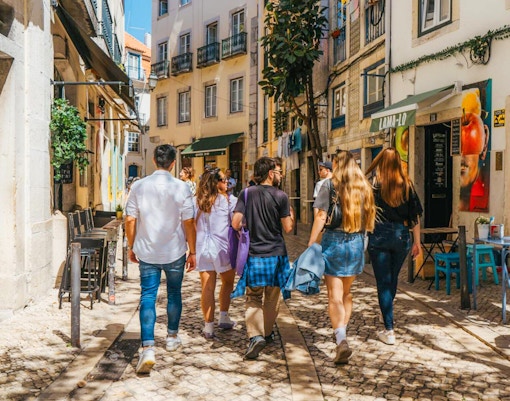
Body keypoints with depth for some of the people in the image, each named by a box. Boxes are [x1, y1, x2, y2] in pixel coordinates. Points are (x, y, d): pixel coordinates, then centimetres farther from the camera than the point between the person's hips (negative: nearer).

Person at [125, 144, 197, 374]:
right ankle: (172, 337, 35)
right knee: (174, 294, 18)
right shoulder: (181, 188, -9)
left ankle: (148, 348, -10)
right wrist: (192, 252, 1)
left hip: (147, 252, 1)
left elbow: (130, 220, -1)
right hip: (175, 252, 0)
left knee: (147, 297, 2)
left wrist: (131, 246, 12)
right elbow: (189, 223, -8)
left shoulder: (139, 187, -4)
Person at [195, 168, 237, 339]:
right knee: (228, 282, 20)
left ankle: (209, 326, 6)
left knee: (207, 287, 4)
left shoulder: (197, 201, 3)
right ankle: (223, 317, 22)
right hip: (222, 248, -2)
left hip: (201, 248, 3)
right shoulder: (229, 200, -5)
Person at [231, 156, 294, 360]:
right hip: (275, 253, -1)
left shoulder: (246, 193, -3)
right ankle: (267, 333, 30)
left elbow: (235, 223, -7)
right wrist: (291, 215, 14)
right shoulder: (280, 196, -8)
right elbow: (287, 228, -6)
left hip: (253, 254, 1)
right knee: (272, 297, 17)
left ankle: (255, 335, -10)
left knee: (253, 298, 8)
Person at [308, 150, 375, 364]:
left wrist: (310, 244, -7)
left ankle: (341, 340, -15)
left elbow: (321, 217, -9)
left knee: (335, 296, -2)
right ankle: (342, 334, 27)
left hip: (334, 241, -4)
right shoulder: (364, 186, 8)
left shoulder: (330, 184, -4)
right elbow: (370, 216, 7)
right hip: (357, 243, 4)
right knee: (346, 292, 19)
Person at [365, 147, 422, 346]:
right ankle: (387, 318, 37)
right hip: (401, 236, 3)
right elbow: (415, 214, 4)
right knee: (393, 279, 20)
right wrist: (417, 241, 11)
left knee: (383, 282, 2)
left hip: (379, 235, -3)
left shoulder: (373, 182, -5)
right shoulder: (407, 184, 2)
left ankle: (389, 330, 1)